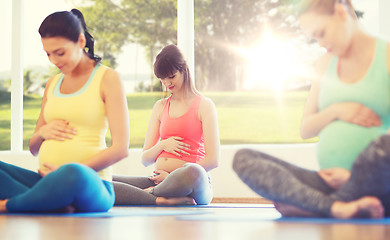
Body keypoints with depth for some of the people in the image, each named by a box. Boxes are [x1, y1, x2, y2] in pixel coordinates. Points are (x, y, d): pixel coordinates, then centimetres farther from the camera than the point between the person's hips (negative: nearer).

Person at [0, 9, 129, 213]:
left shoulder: (107, 79, 4)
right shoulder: (52, 84, 21)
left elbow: (120, 148, -6)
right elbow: (34, 148, 28)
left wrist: (68, 172, -14)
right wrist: (42, 133, 3)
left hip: (90, 182, -6)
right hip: (49, 181, 6)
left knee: (74, 175, -42)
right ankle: (57, 207, -30)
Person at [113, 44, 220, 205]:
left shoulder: (204, 105, 6)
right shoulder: (160, 107, 21)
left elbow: (213, 160, -4)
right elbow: (145, 159, 19)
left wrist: (172, 177, -7)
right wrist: (162, 145, -3)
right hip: (158, 179, 4)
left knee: (193, 174, -44)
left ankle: (151, 192, -19)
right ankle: (161, 199, -29)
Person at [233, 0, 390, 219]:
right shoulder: (326, 64, 19)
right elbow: (305, 130, 19)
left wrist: (358, 175, -18)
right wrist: (336, 111, 0)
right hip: (331, 182, 6)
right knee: (243, 158, -12)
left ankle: (307, 208, -25)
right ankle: (337, 207, -35)